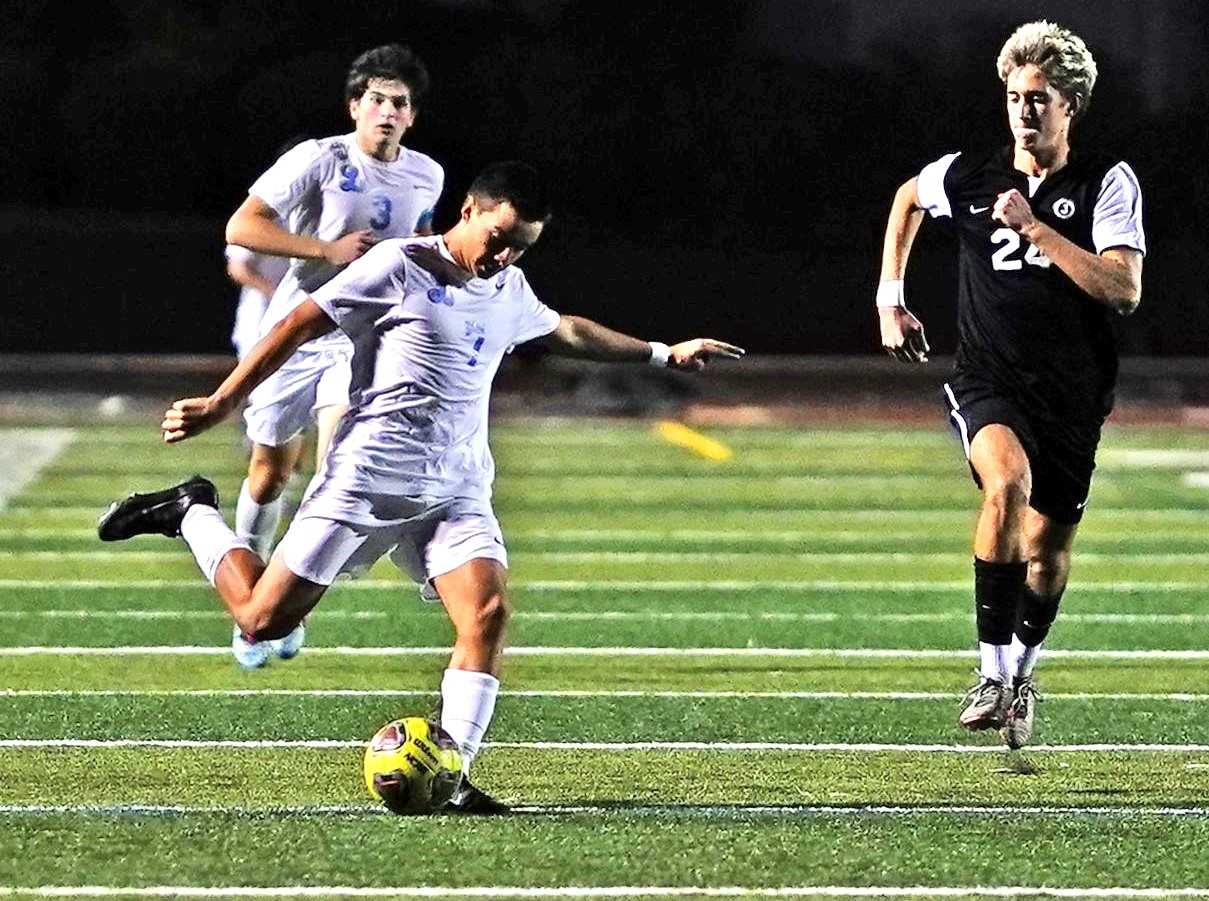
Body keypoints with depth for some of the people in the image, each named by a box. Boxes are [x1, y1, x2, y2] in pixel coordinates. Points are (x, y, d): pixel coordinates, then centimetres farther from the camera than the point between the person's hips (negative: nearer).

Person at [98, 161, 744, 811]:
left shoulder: (509, 291, 16)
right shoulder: (401, 266, -6)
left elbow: (566, 332, 37)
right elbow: (300, 325, -5)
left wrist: (664, 355, 41)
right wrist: (219, 405, -7)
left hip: (457, 491, 6)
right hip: (368, 477, -6)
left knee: (487, 612, -18)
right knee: (264, 619, -5)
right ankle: (192, 515, 22)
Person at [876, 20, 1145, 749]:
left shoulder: (1109, 183, -8)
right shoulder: (968, 176, 0)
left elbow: (1124, 289, -21)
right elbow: (908, 198, 24)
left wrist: (1037, 229, -26)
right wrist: (890, 299, 21)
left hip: (1073, 398, 1)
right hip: (988, 381, -1)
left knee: (1048, 551, 10)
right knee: (1008, 480, -32)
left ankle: (1023, 671, 41)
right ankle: (993, 675, -30)